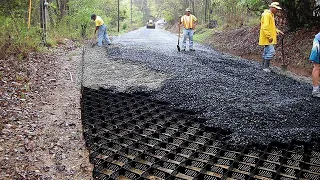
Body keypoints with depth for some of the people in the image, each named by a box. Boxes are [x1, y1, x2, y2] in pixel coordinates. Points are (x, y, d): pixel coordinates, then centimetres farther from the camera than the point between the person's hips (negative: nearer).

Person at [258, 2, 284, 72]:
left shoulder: (271, 15, 17)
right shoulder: (267, 15, -16)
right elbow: (265, 27, -24)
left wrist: (278, 31, 13)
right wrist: (269, 37, -23)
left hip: (269, 39, 11)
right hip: (267, 38, -11)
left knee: (266, 52, 13)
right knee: (271, 51, -12)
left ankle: (264, 66, 20)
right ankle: (266, 67, -6)